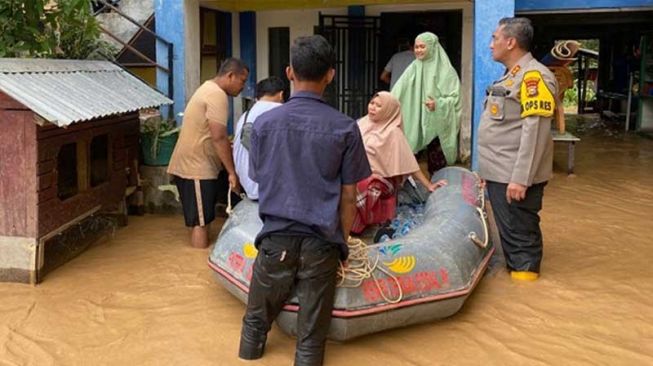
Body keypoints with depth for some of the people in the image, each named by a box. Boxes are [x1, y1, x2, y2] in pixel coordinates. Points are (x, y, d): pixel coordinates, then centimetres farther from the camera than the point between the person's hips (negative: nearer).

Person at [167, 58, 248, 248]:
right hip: (197, 169, -10)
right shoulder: (217, 95, -16)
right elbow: (219, 138, -23)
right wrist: (232, 172, -20)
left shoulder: (208, 89, 17)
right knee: (201, 222, -5)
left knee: (200, 221, 14)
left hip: (190, 165, 10)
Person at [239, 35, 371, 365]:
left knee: (256, 322, 19)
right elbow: (348, 197, -2)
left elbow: (260, 183, 8)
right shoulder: (345, 128, -6)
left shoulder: (264, 122, -2)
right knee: (311, 336, 9)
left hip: (276, 238, 1)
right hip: (321, 242, -1)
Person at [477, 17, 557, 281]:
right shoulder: (511, 75, 16)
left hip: (514, 178, -9)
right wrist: (489, 169, 20)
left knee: (520, 235, -1)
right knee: (508, 232, 17)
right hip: (499, 173, 9)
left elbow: (534, 131, -21)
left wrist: (521, 178, -24)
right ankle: (513, 273, 29)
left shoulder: (533, 76, -14)